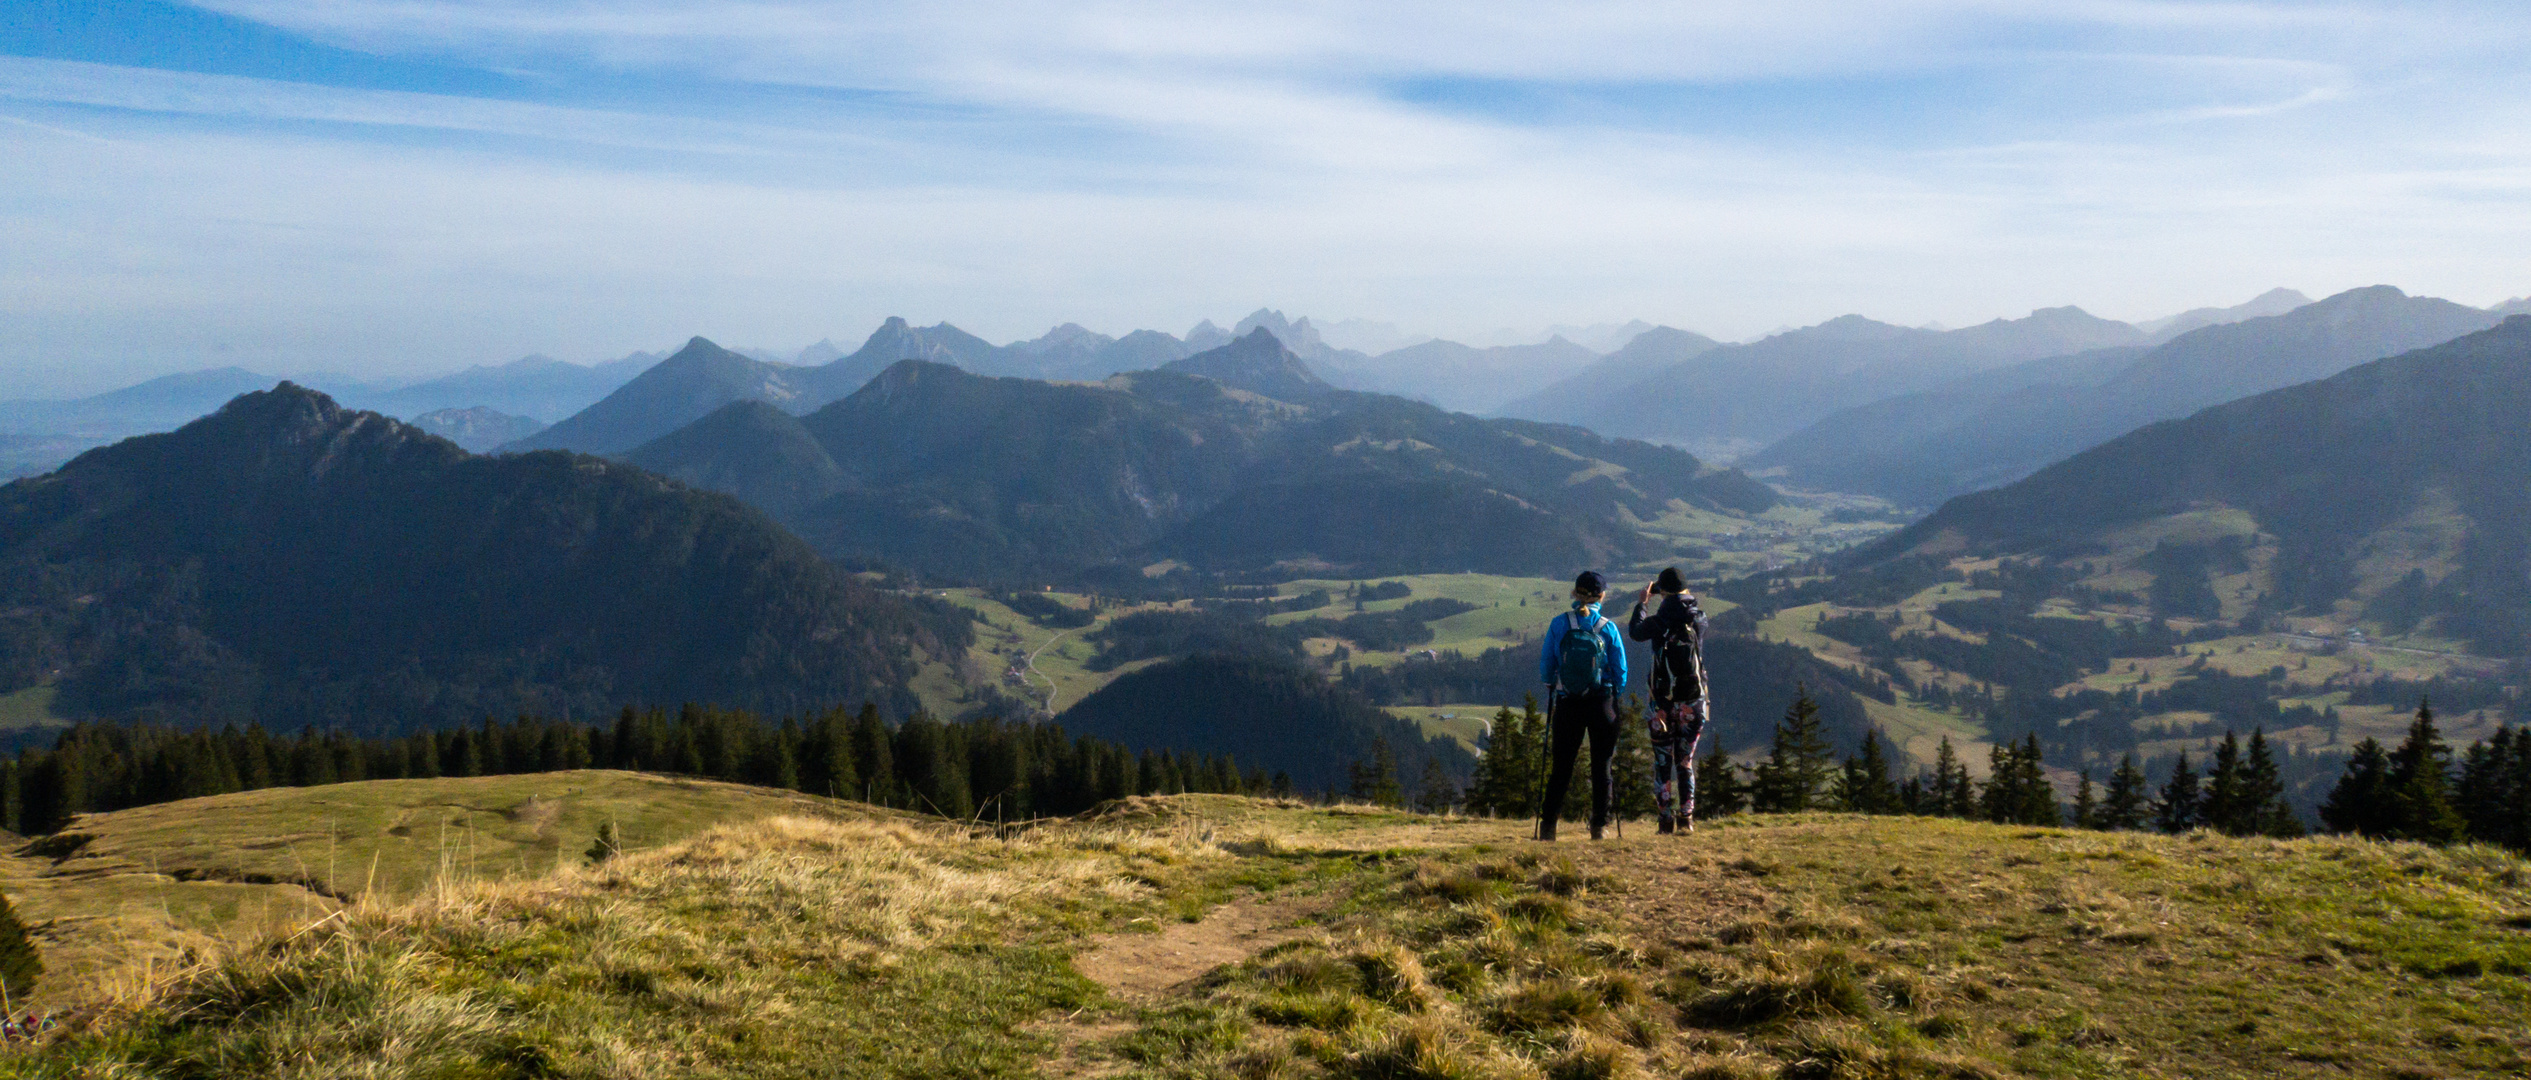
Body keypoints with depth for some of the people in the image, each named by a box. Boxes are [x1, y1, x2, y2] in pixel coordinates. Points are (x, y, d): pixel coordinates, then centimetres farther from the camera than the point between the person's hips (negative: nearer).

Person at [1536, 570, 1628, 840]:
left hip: (1567, 705, 1)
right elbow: (1620, 670, 0)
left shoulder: (1558, 624, -5)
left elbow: (1546, 665, 1)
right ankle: (1599, 824, 9)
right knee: (1601, 765, 9)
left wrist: (1551, 688, 19)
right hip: (1601, 704, -1)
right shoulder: (1608, 628, -5)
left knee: (1561, 766, 8)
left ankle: (1548, 825, 5)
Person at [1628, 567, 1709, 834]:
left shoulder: (1659, 622, -10)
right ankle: (1686, 817, 7)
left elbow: (1635, 631, 10)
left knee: (1662, 761, 7)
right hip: (1693, 701, 3)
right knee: (1686, 762, 13)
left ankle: (1667, 818, 2)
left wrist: (1641, 604, 22)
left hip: (1664, 701, -2)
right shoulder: (1699, 619, -3)